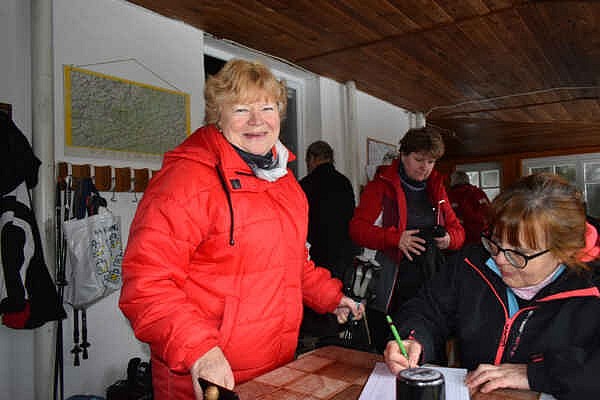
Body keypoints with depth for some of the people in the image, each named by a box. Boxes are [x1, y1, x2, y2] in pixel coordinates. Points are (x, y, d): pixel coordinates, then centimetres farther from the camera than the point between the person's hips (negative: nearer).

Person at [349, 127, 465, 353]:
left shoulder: (436, 189, 16)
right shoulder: (381, 185, 0)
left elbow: (457, 230, 19)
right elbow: (357, 228, -8)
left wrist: (449, 239, -4)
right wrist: (396, 239, -21)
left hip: (429, 291, 5)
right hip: (390, 293, -4)